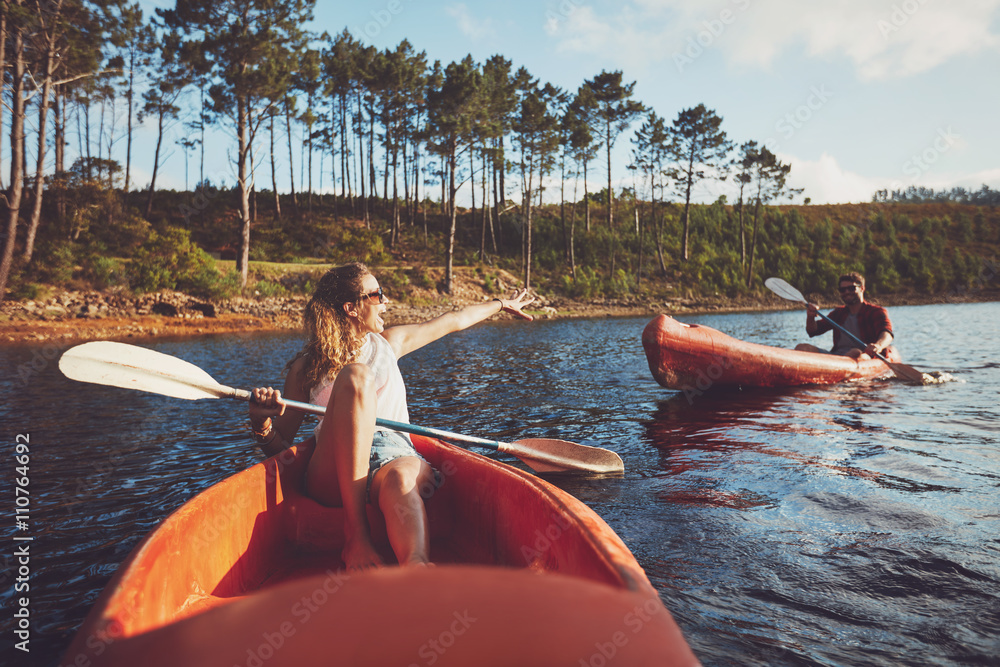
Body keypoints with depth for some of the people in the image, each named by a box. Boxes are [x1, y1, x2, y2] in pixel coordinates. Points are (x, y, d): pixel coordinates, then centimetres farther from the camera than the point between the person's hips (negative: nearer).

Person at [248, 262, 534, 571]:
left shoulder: (389, 342, 20)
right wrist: (262, 424, -14)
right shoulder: (306, 367, 10)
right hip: (334, 474, -1)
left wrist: (503, 303, 43)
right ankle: (356, 533, -33)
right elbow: (279, 447, 9)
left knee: (400, 478, -37)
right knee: (354, 375, -26)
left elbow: (454, 320, 32)